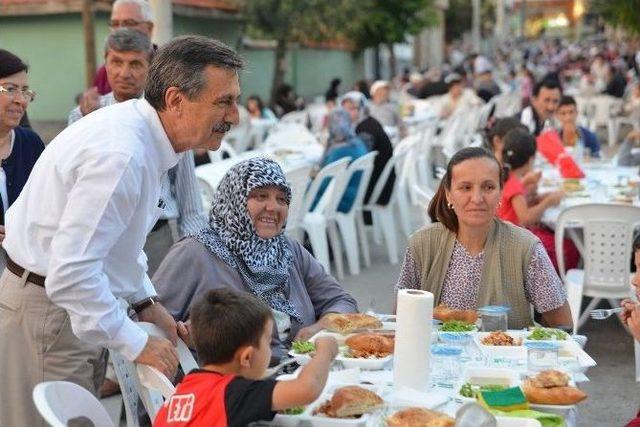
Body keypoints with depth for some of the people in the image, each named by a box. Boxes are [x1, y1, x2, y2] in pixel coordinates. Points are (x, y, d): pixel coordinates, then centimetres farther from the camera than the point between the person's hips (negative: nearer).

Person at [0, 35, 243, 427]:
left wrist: (146, 302, 13)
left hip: (74, 306, 9)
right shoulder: (121, 155, -29)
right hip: (44, 312, -9)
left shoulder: (139, 129, 2)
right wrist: (136, 344, -21)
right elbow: (69, 274, -31)